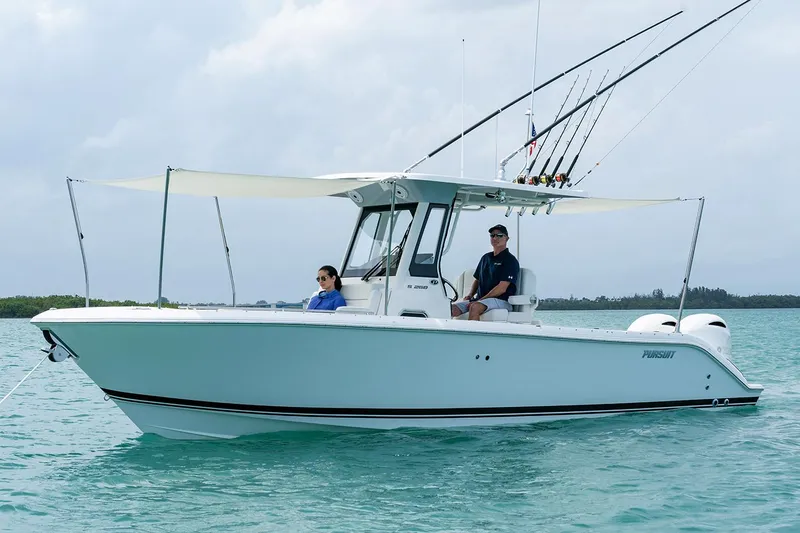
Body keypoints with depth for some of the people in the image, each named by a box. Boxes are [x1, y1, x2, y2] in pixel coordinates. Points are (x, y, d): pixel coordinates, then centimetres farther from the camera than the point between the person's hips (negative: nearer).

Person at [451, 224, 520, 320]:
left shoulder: (510, 261, -3)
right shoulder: (486, 258, 22)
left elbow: (502, 288, -12)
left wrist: (480, 300, -16)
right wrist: (470, 294, 7)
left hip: (501, 301, -7)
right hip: (479, 299, 7)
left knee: (475, 307, -37)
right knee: (452, 308, -17)